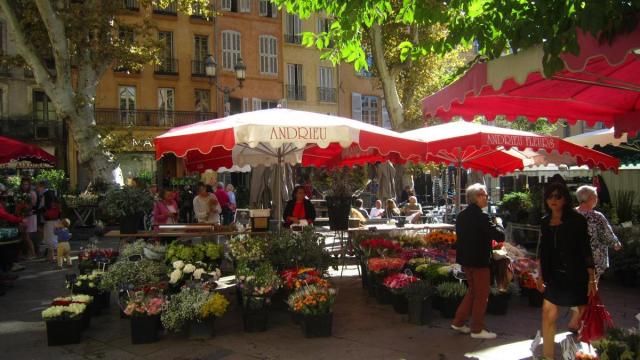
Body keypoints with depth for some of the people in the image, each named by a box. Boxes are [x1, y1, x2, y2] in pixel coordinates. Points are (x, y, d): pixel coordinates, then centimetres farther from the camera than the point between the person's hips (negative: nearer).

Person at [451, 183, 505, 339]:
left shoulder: (461, 215, 4)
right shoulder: (481, 217, -21)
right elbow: (499, 236, -22)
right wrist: (499, 223, -3)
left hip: (465, 259, 8)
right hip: (479, 261, -8)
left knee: (472, 291, 22)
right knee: (481, 295, 7)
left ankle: (458, 322, 24)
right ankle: (477, 329, 16)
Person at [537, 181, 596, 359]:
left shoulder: (577, 220, -8)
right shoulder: (545, 222, 5)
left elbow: (586, 250, -9)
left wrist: (591, 278, -11)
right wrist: (541, 276, 14)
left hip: (576, 276, -3)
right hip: (554, 276, 3)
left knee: (582, 308, 13)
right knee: (548, 313, -5)